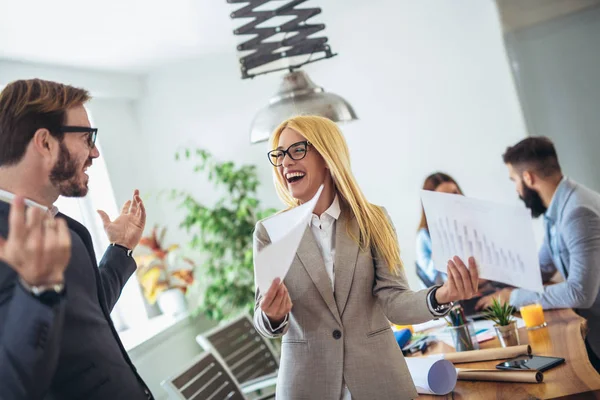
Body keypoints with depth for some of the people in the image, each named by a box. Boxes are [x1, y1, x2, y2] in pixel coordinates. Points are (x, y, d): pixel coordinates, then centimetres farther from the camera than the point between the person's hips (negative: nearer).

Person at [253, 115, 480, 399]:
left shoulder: (373, 221, -4)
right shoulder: (270, 231, -3)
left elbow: (393, 300, -10)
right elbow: (265, 320, -6)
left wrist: (440, 296, -30)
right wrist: (273, 315, -29)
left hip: (379, 377, 0)